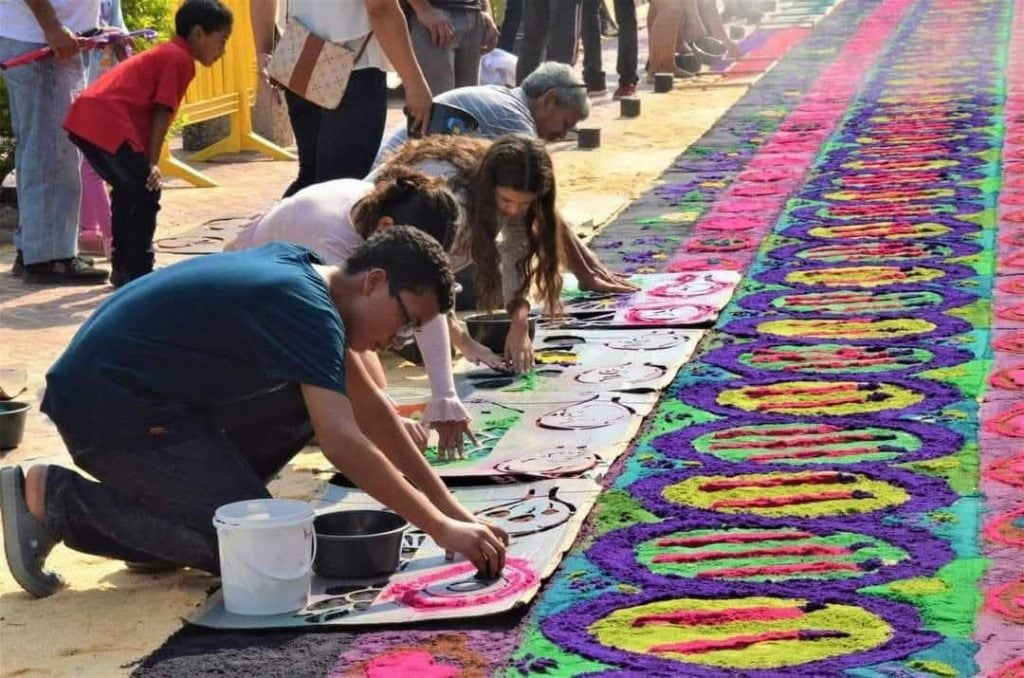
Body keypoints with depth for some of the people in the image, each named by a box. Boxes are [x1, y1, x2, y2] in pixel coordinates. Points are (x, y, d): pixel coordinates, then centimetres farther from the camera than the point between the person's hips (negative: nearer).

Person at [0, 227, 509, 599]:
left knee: (306, 404, 8)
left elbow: (368, 407, 13)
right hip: (106, 405, -10)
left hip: (154, 392, 10)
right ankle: (57, 499, -8)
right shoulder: (306, 310, -20)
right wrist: (440, 528, -24)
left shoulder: (307, 271, 9)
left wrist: (450, 508, 9)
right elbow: (342, 442, -29)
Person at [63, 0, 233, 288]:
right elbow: (163, 113, -9)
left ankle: (122, 268, 28)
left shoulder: (164, 54, 27)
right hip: (109, 124, -10)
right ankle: (137, 272, -1)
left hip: (83, 118, 10)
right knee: (147, 192, -2)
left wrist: (146, 162, 21)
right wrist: (152, 164, -9)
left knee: (128, 189, 22)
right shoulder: (180, 59, -3)